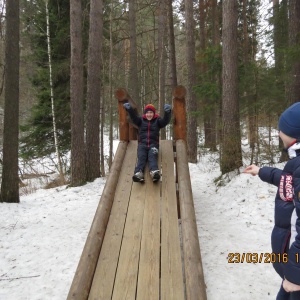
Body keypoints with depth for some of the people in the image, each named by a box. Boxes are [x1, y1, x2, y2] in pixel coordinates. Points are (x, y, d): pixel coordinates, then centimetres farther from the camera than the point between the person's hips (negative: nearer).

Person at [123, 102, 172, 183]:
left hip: (153, 144, -1)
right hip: (142, 144, 1)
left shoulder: (157, 120, 11)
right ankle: (138, 173, -46)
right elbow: (134, 117, -6)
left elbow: (165, 121, -8)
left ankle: (154, 172, -52)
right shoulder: (141, 120, 13)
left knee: (152, 156, -27)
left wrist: (167, 112, -30)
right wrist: (129, 109, -27)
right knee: (141, 157, -23)